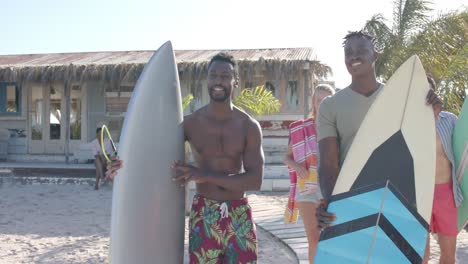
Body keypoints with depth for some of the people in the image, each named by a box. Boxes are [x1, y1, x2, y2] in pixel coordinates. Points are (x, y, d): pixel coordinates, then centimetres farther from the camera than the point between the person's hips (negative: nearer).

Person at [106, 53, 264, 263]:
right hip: (203, 216, 0)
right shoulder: (192, 123, -2)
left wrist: (205, 175, -21)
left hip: (239, 217, 0)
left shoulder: (249, 126, -4)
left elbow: (255, 180, -12)